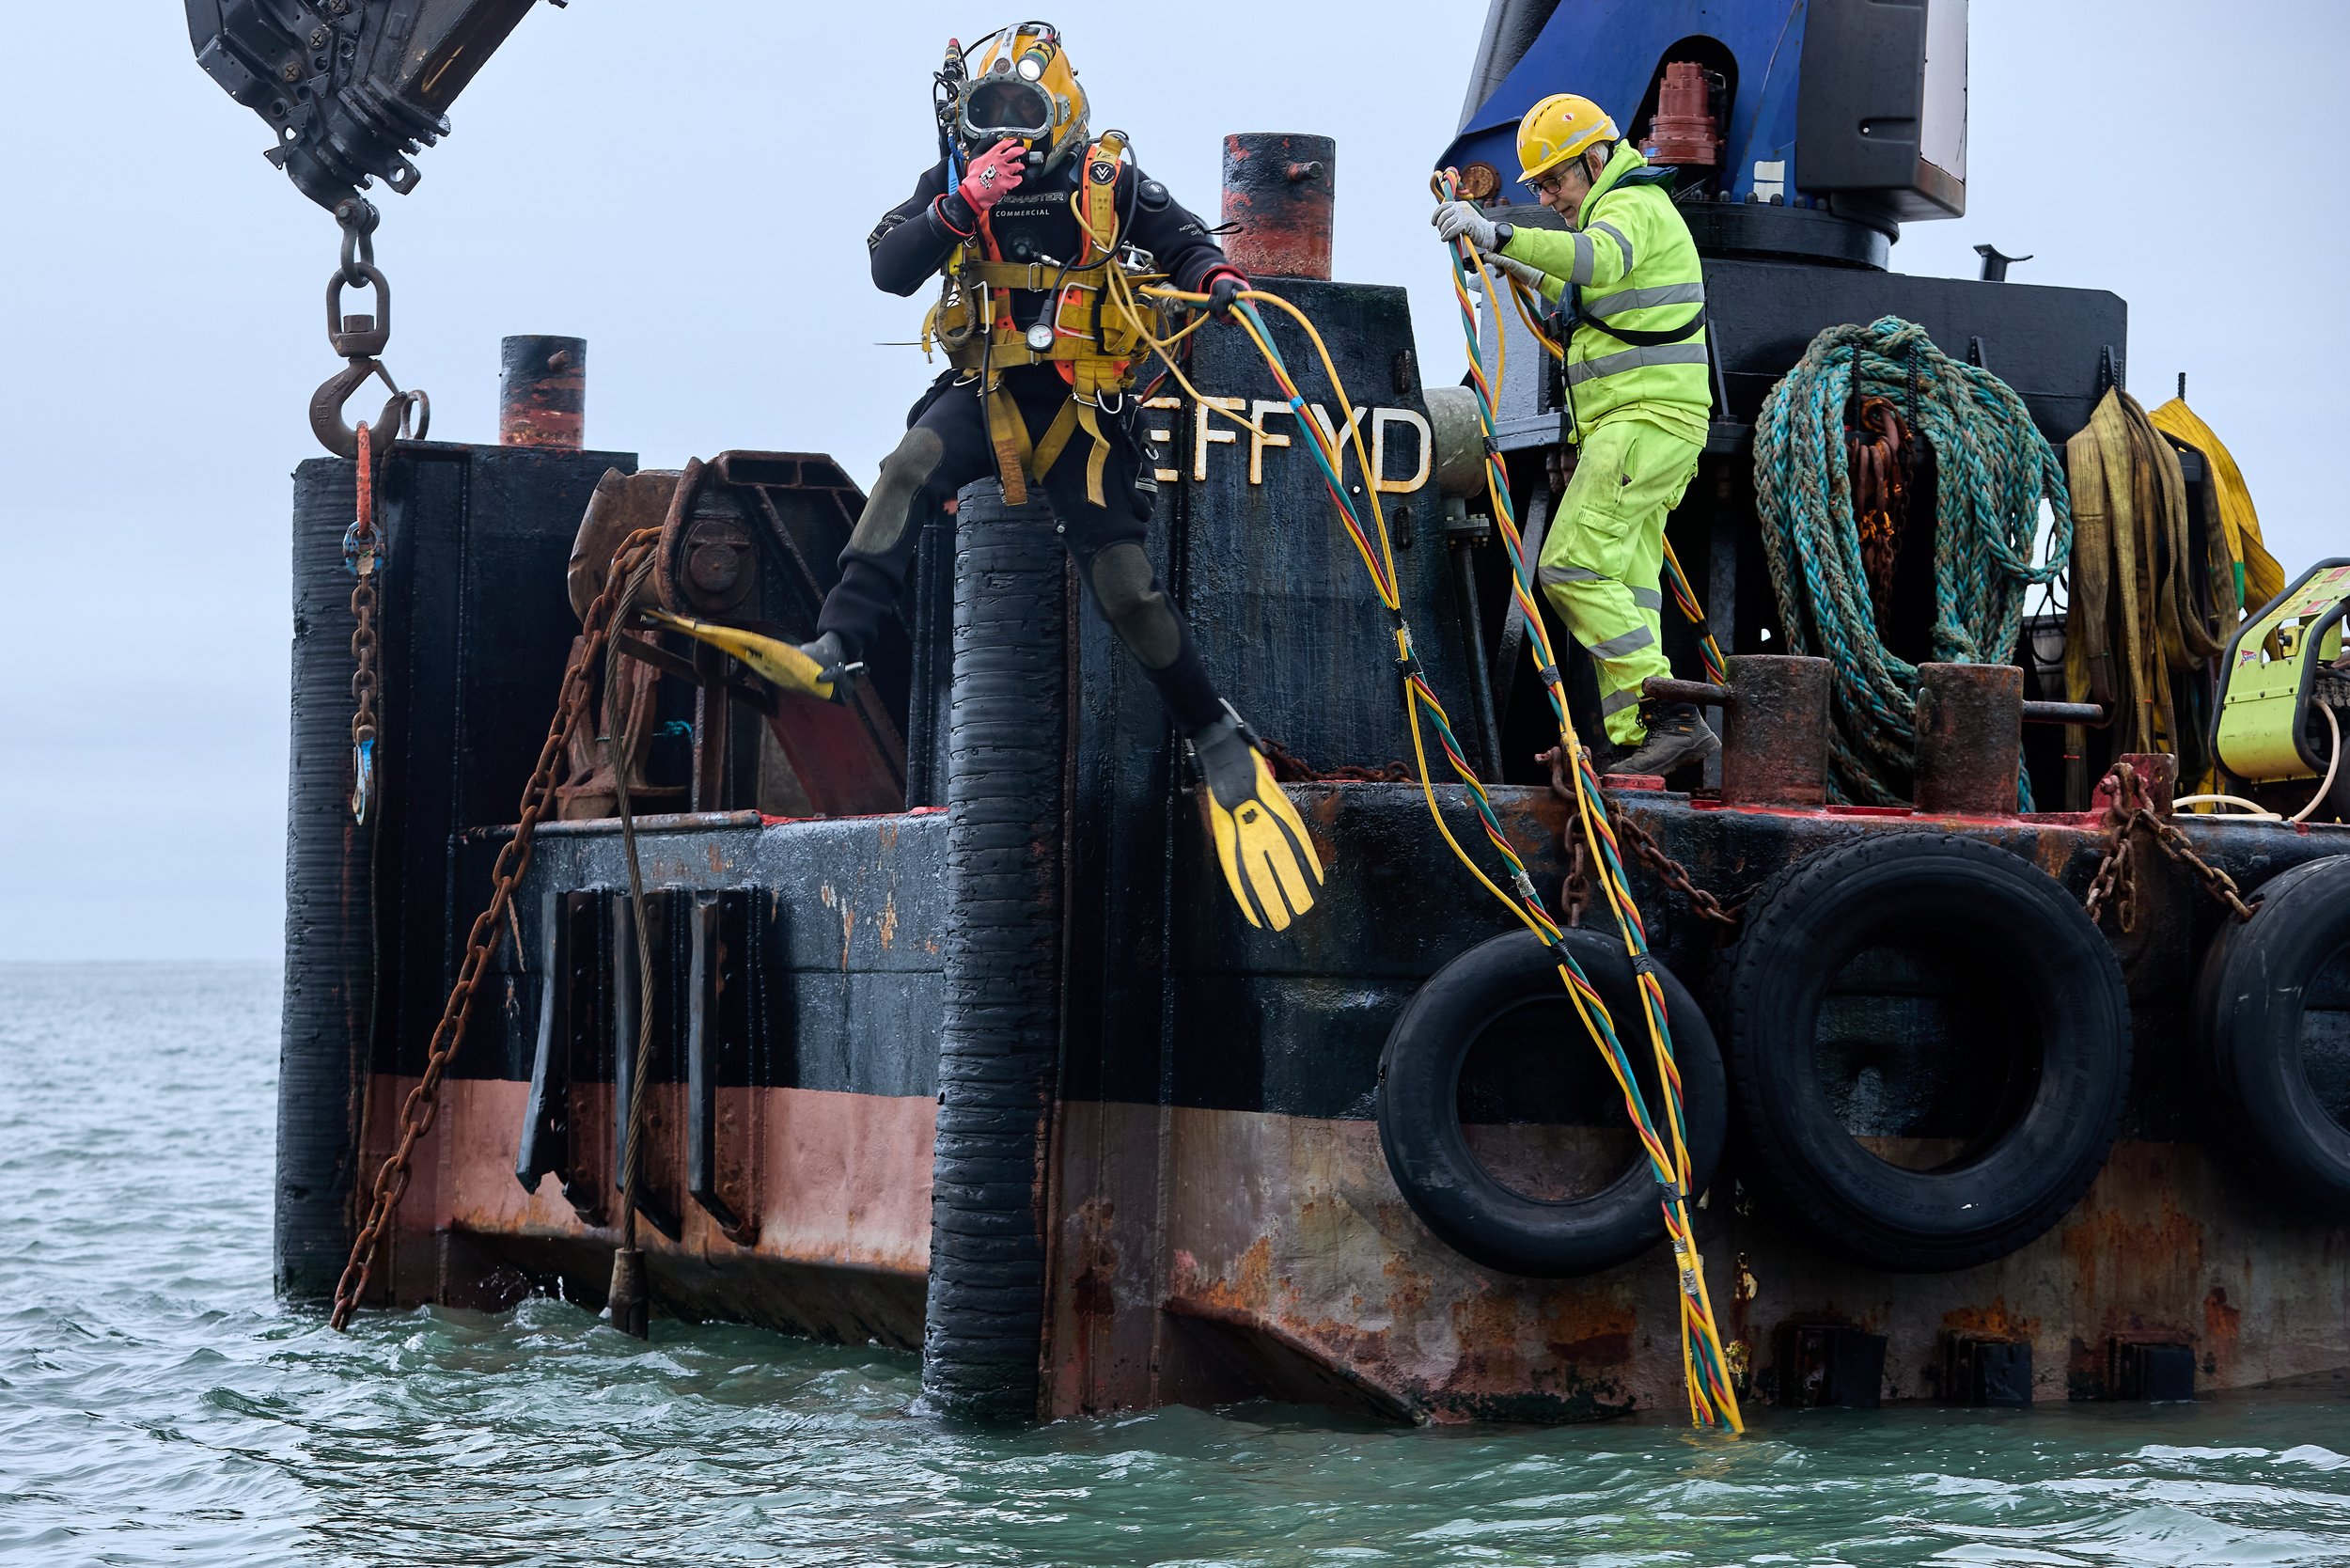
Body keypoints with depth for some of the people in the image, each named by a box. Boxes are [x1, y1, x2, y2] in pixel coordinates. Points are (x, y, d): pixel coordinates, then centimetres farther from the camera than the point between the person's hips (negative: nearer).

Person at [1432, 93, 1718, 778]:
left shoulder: (1634, 206, -9)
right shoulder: (1631, 209, 24)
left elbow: (1597, 259, -34)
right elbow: (1600, 300, 41)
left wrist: (1497, 234, -43)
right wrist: (1527, 273, 29)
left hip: (1646, 418, -11)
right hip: (1639, 423, 11)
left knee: (1573, 567, -16)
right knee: (1627, 587, 6)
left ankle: (1666, 713, -20)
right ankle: (1636, 740, 2)